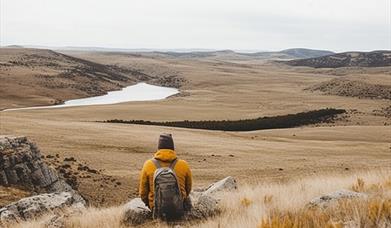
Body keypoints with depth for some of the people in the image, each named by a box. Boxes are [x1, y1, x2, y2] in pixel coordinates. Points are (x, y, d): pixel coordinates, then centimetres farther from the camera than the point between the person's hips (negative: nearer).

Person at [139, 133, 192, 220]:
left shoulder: (148, 165, -10)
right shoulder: (184, 165, -9)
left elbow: (143, 193, -3)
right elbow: (188, 189, 7)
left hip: (157, 212, 0)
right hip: (180, 210, 0)